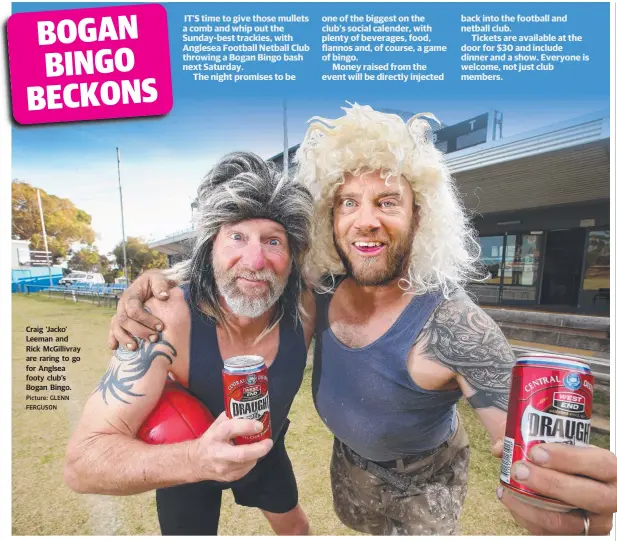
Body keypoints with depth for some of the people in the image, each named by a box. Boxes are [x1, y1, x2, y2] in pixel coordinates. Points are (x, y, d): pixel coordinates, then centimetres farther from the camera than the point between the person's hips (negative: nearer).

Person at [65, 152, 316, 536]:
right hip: (184, 462, -3)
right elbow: (83, 461, -37)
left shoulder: (304, 308, -29)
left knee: (295, 526, 29)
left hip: (265, 448, 4)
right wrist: (195, 459, -51)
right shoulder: (168, 320, -38)